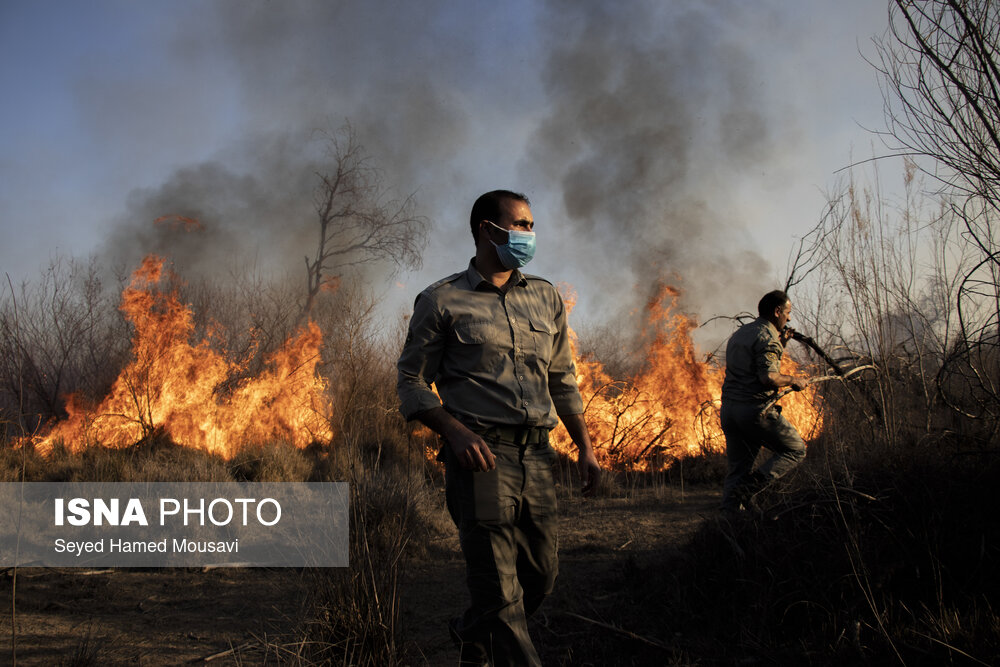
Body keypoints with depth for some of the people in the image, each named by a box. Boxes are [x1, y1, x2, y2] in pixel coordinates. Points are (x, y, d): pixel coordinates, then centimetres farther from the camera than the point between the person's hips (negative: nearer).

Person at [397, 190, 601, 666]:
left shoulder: (546, 298, 16)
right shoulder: (442, 301, 1)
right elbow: (411, 383, -1)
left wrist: (585, 447, 12)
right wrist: (456, 432, -18)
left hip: (536, 457, 6)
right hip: (481, 456, -5)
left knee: (540, 576, 13)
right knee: (499, 588, -7)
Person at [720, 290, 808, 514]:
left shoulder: (740, 333, 20)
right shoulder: (768, 337, -9)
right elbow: (768, 378, -21)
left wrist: (781, 344, 28)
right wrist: (793, 380, -5)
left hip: (728, 409, 8)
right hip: (755, 409, -8)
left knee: (737, 467, 11)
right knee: (795, 449, 7)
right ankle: (747, 489, -8)